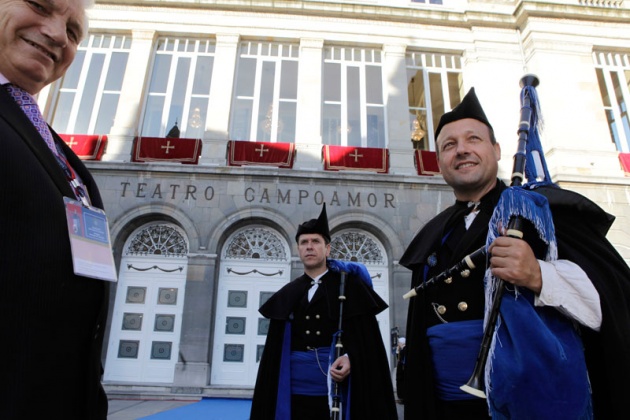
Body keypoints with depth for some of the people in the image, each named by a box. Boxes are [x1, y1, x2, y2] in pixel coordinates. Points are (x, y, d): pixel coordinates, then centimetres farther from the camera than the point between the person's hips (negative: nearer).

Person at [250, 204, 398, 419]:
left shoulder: (350, 286, 0)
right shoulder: (287, 295, 11)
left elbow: (367, 336, -5)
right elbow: (275, 348, 11)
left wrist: (350, 358, -22)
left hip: (337, 385, -3)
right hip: (295, 389, 3)